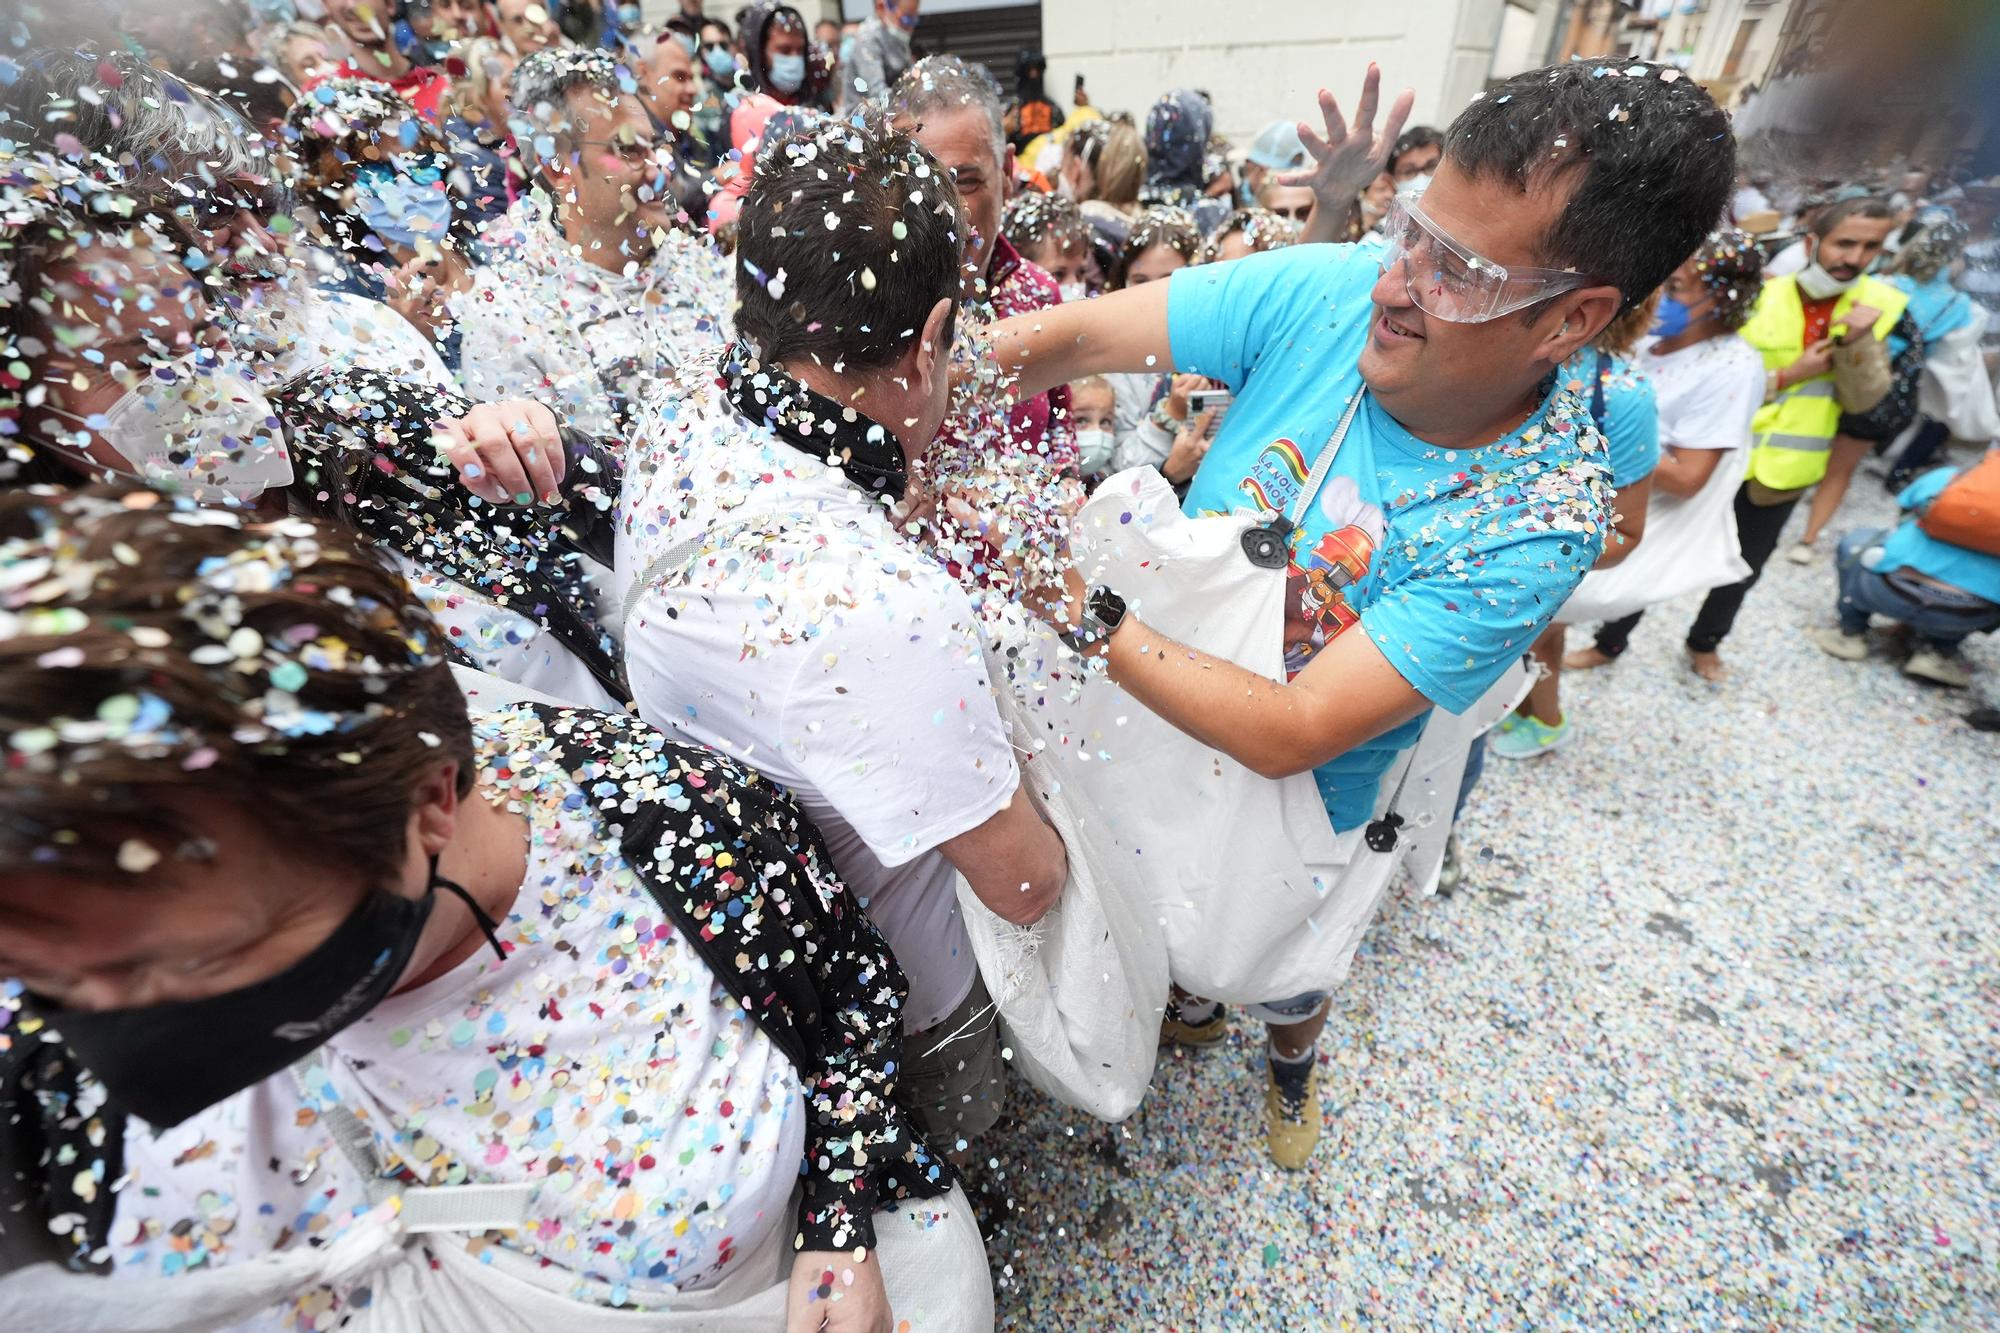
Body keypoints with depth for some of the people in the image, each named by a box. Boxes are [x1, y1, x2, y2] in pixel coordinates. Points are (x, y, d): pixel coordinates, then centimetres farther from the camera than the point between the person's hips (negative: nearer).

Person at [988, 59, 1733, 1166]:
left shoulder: (1540, 523, -30)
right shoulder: (1333, 291, -22)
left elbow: (1285, 738, -36)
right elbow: (1069, 336, -24)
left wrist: (1084, 611, -41)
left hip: (1297, 795, -2)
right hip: (1154, 710, 3)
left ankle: (1290, 1059, 67)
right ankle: (1193, 1007, 67)